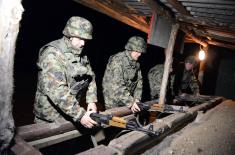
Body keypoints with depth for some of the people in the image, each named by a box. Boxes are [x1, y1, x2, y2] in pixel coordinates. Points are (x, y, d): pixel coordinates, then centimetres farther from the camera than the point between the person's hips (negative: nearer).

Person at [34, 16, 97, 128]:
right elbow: (56, 90, -30)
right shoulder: (52, 54, -20)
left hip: (71, 113, 7)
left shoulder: (81, 54, 5)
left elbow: (90, 78, 12)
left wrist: (91, 101, -3)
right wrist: (79, 114, -31)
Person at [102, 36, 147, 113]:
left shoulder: (136, 63, 5)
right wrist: (130, 102, -30)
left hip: (127, 98, 6)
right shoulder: (117, 60, -19)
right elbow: (117, 85, -26)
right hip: (113, 100, -6)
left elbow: (139, 81, 6)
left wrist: (137, 98, -8)